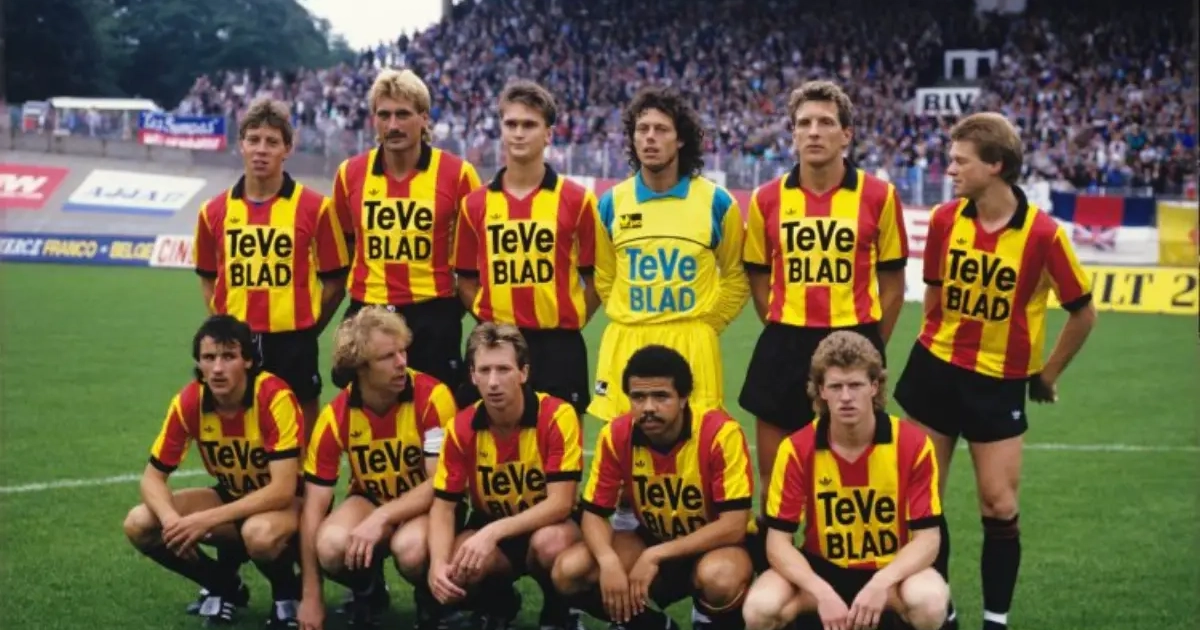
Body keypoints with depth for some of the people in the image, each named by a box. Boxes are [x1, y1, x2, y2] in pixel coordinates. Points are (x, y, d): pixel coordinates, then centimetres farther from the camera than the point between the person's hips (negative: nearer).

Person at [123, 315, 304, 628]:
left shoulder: (275, 398, -28)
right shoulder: (188, 402, -15)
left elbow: (282, 490, -31)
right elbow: (153, 477, -9)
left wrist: (206, 521, -35)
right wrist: (172, 520, -31)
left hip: (283, 501, -5)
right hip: (231, 495, 5)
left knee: (260, 534, -40)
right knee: (139, 524, -15)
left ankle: (287, 592, -4)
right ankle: (225, 587, 8)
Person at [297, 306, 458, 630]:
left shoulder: (432, 397, -22)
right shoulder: (335, 417, -14)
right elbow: (314, 506, -11)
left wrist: (382, 518, -34)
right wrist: (311, 595, -12)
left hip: (427, 505, -2)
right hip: (370, 499, 2)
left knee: (410, 546, -37)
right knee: (331, 545, -31)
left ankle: (431, 600, 0)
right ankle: (368, 594, 5)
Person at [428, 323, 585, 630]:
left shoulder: (557, 416, -22)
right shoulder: (462, 428, -12)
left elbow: (561, 503, -25)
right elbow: (443, 505, -9)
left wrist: (493, 533, -37)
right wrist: (438, 563, -29)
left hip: (548, 525, -3)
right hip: (488, 528, 3)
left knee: (550, 543, -38)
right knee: (457, 568, -30)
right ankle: (497, 605, 8)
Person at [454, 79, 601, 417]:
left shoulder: (577, 200, -1)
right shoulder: (475, 203, 6)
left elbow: (595, 278, 3)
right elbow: (466, 280, 12)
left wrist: (569, 322, -2)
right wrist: (490, 319, 1)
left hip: (558, 347, -2)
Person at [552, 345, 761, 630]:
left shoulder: (721, 433, -25)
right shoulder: (616, 436, -14)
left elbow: (733, 527, -26)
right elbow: (594, 514, -8)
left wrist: (655, 556, -30)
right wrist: (609, 562, -30)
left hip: (718, 543, -4)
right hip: (655, 540, 4)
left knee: (719, 577, -40)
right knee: (569, 571, -18)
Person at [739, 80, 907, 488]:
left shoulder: (879, 196, -3)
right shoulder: (766, 199, 2)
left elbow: (892, 284, 4)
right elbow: (759, 281, 11)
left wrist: (868, 347, 3)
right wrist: (785, 338, 8)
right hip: (784, 349, 2)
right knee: (775, 478, 8)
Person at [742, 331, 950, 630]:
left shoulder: (913, 444, -15)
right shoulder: (797, 449, -13)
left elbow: (926, 537, -13)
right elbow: (778, 541, -13)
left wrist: (881, 583, -32)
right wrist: (822, 593, -30)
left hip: (890, 571, 0)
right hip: (821, 569, 1)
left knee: (929, 602, -34)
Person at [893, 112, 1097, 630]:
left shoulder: (1043, 234, -16)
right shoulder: (944, 220, -6)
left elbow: (1084, 313, -4)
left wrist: (1047, 375, 3)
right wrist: (938, 344, 13)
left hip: (1000, 383, -3)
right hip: (935, 370, 3)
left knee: (999, 506, -1)